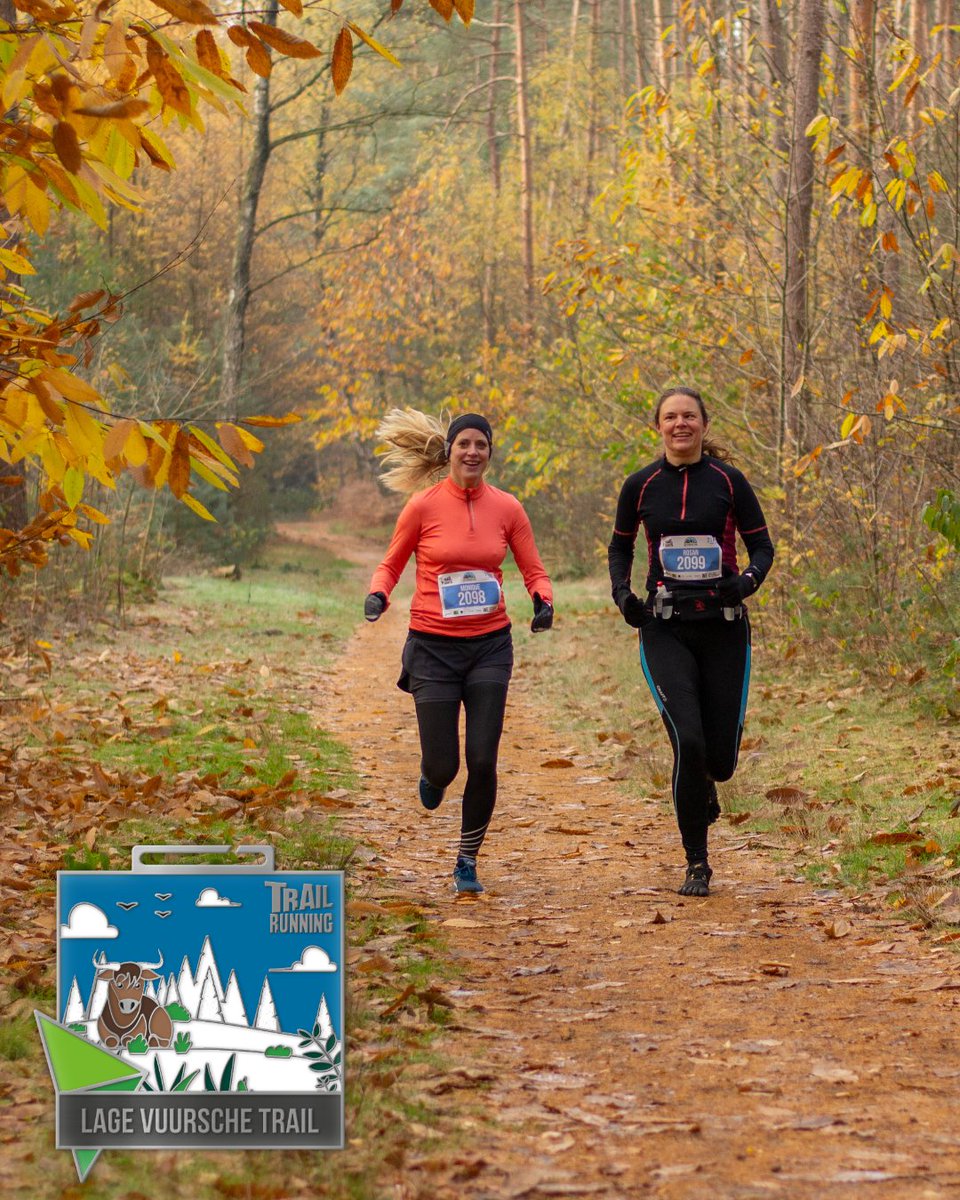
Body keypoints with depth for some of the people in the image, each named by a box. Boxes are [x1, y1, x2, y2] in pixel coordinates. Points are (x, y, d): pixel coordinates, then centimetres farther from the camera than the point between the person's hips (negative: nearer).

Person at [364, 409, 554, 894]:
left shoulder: (506, 508, 1)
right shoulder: (423, 506, -5)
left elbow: (533, 570, 7)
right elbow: (391, 564, 6)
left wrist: (544, 603, -14)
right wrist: (377, 595, -15)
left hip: (489, 645, 2)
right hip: (434, 648, -2)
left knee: (482, 762, -4)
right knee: (443, 766, -3)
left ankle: (467, 862, 15)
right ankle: (432, 775, 38)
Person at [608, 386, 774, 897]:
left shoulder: (728, 481, -1)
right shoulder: (641, 486, 3)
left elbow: (761, 545, 5)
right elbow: (620, 546, 17)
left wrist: (749, 579, -16)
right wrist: (621, 592, -1)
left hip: (723, 626, 0)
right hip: (665, 628, 0)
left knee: (721, 756, 1)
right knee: (687, 740, -16)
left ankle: (702, 786, 42)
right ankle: (696, 864, 0)